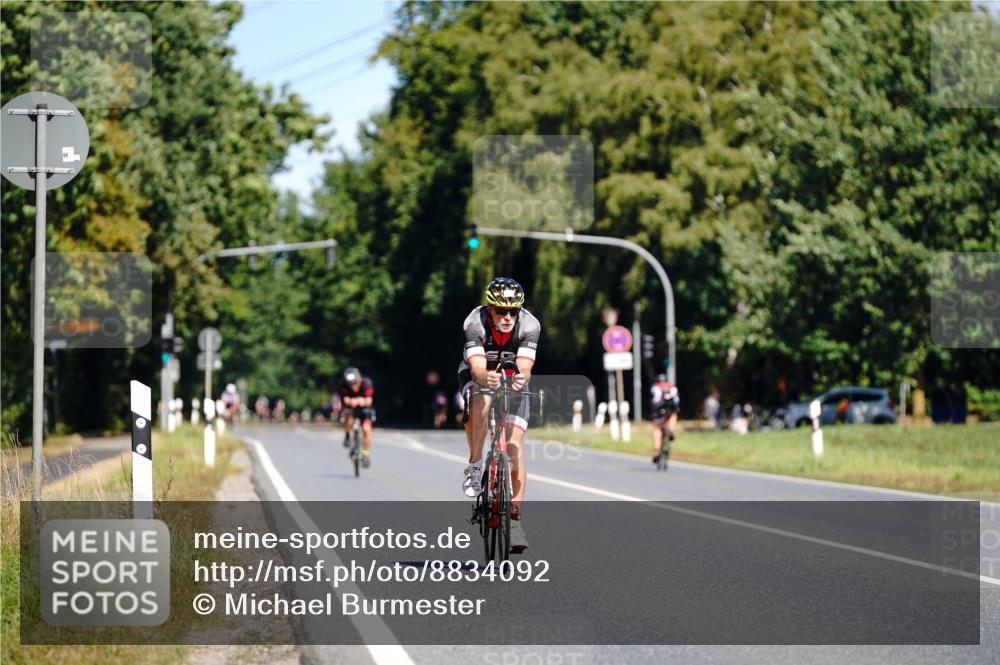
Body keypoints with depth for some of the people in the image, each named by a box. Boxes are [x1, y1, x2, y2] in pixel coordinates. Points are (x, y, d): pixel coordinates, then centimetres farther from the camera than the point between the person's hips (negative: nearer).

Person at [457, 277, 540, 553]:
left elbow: (525, 367, -34)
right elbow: (477, 367, -38)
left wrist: (521, 378, -58)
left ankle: (515, 517, -8)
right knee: (481, 401, -37)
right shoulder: (475, 322, -29)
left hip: (512, 379, 1)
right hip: (478, 375, -1)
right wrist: (486, 378, -61)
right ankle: (474, 466, -20)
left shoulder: (529, 325, -26)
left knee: (515, 444, -13)